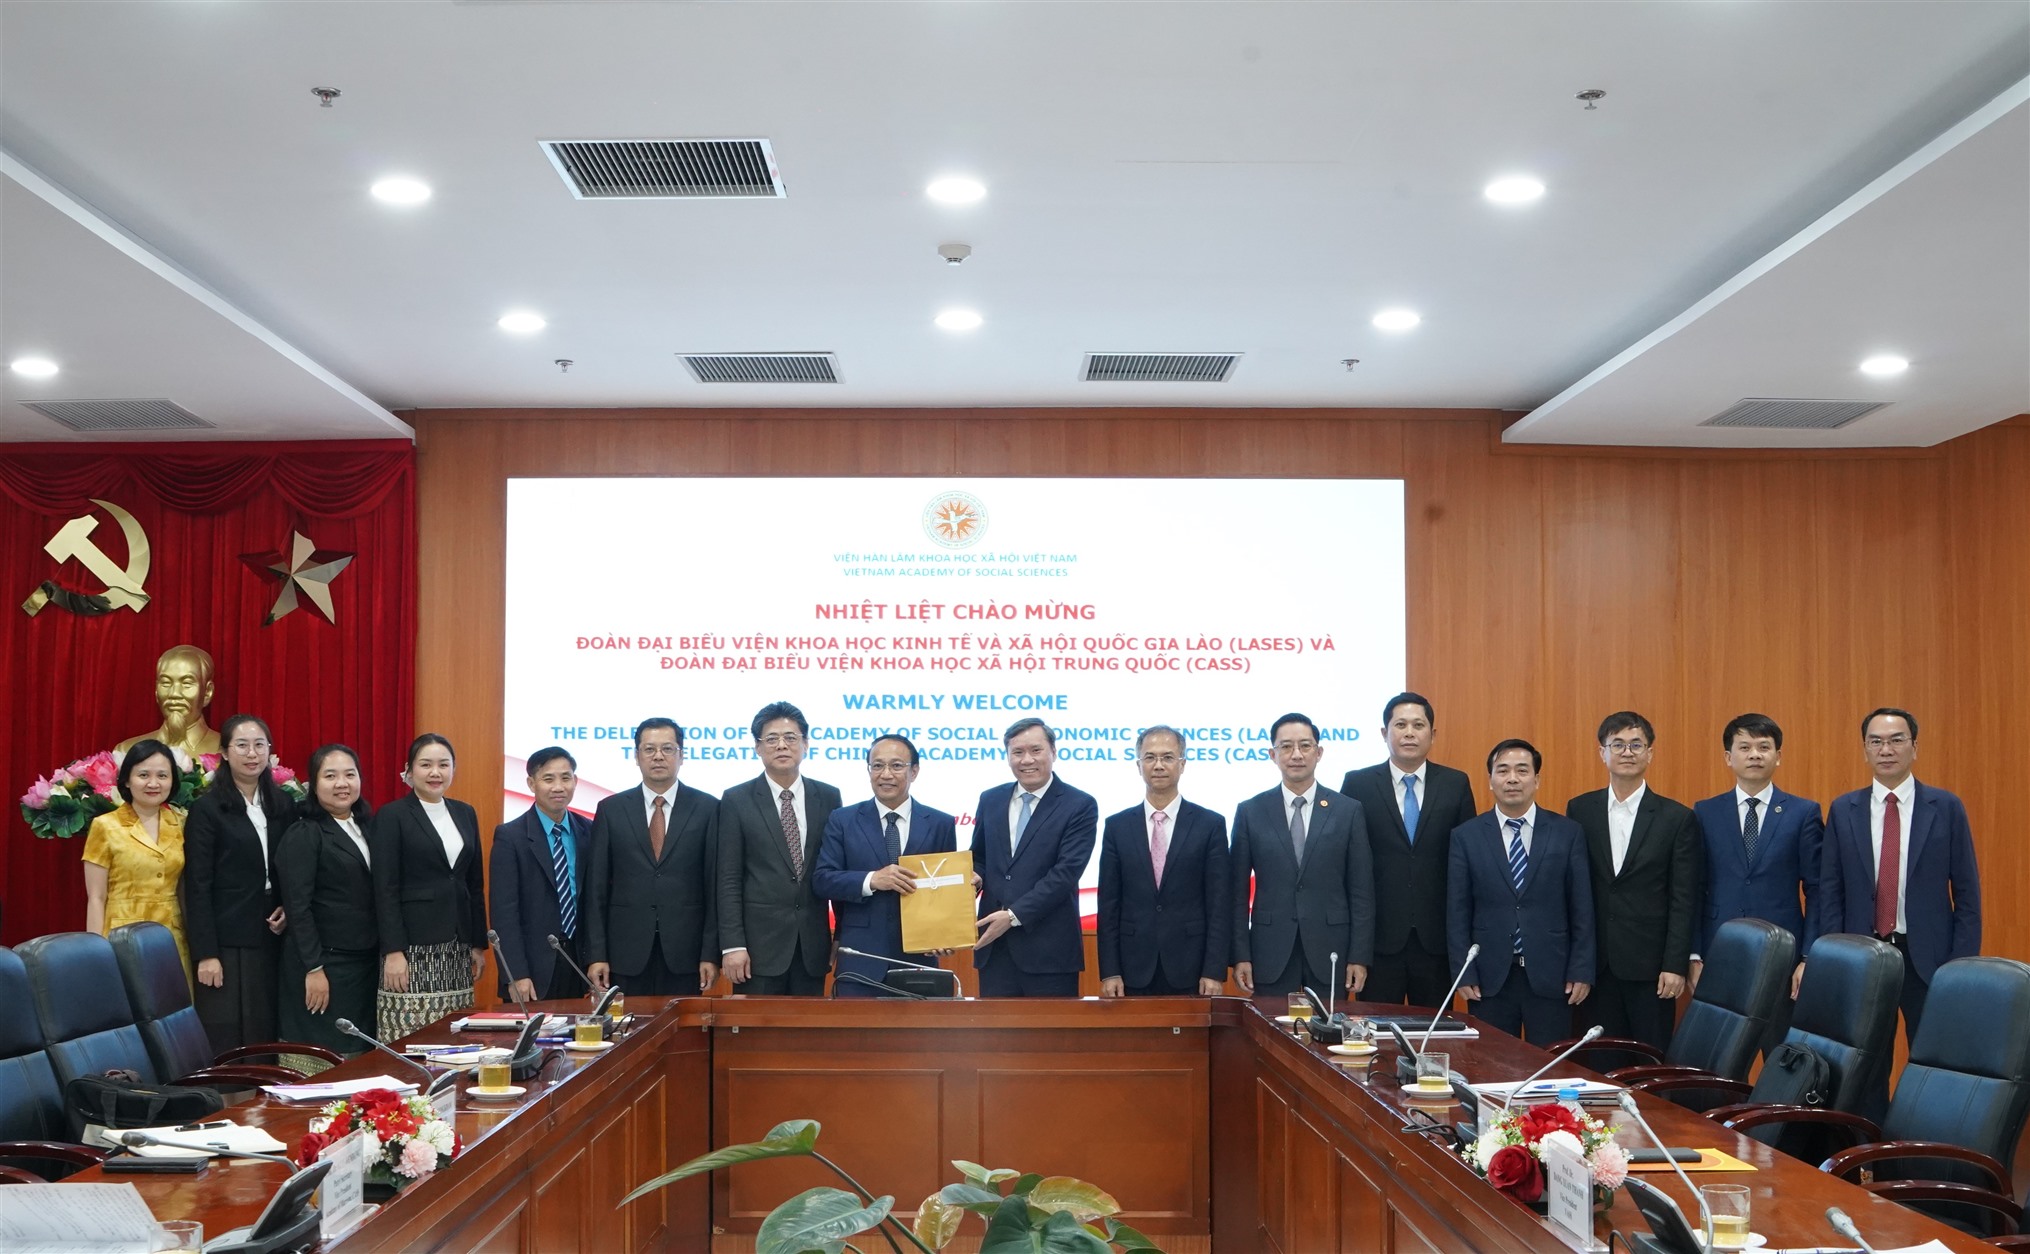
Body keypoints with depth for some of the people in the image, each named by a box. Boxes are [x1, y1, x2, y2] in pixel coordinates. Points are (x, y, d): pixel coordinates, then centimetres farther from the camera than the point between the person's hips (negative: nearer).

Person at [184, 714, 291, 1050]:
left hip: (271, 938, 5)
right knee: (225, 1041, 0)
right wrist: (205, 953, -13)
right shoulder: (207, 809, -6)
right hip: (226, 941, -5)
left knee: (265, 1036, 7)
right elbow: (198, 887, -9)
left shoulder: (282, 804, 9)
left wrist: (288, 908, -3)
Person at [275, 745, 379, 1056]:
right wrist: (314, 969, -16)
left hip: (366, 961, 7)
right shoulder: (303, 835, -9)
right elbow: (298, 906, -13)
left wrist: (383, 953, 7)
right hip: (324, 964, -6)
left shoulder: (365, 828, 12)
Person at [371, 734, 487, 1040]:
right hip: (412, 949, -5)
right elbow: (385, 889, -8)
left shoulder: (465, 814, 13)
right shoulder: (391, 816, -3)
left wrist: (479, 944, 12)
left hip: (458, 949, 5)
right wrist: (393, 952, -14)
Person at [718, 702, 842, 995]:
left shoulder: (828, 797, 7)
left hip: (813, 945, 2)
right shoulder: (737, 800, 0)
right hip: (759, 943, -2)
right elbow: (729, 880, -3)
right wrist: (732, 945, -10)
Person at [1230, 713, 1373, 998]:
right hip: (1271, 954, 0)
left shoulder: (1349, 810, 3)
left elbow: (1361, 891, 2)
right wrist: (1240, 956, -2)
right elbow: (1238, 891, 4)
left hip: (1330, 953, 0)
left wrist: (1360, 957, -3)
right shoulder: (1250, 812, 4)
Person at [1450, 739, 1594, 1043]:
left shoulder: (1568, 833, 3)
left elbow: (1582, 908, 3)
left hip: (1551, 977, 0)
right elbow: (1458, 913, 2)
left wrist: (1582, 971, -1)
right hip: (1489, 978, 0)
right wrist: (1464, 974, -3)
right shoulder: (1466, 837, 3)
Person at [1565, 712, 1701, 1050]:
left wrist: (1676, 965, -8)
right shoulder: (1580, 810, 6)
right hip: (1593, 964, 2)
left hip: (1650, 967, -2)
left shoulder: (1676, 818, 0)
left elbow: (1683, 900, -2)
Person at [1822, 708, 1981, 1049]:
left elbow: (1967, 893, 1)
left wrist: (1962, 964, -5)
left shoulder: (1946, 807, 0)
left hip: (1927, 957, -1)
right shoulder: (1843, 810, 4)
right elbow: (1830, 891, 6)